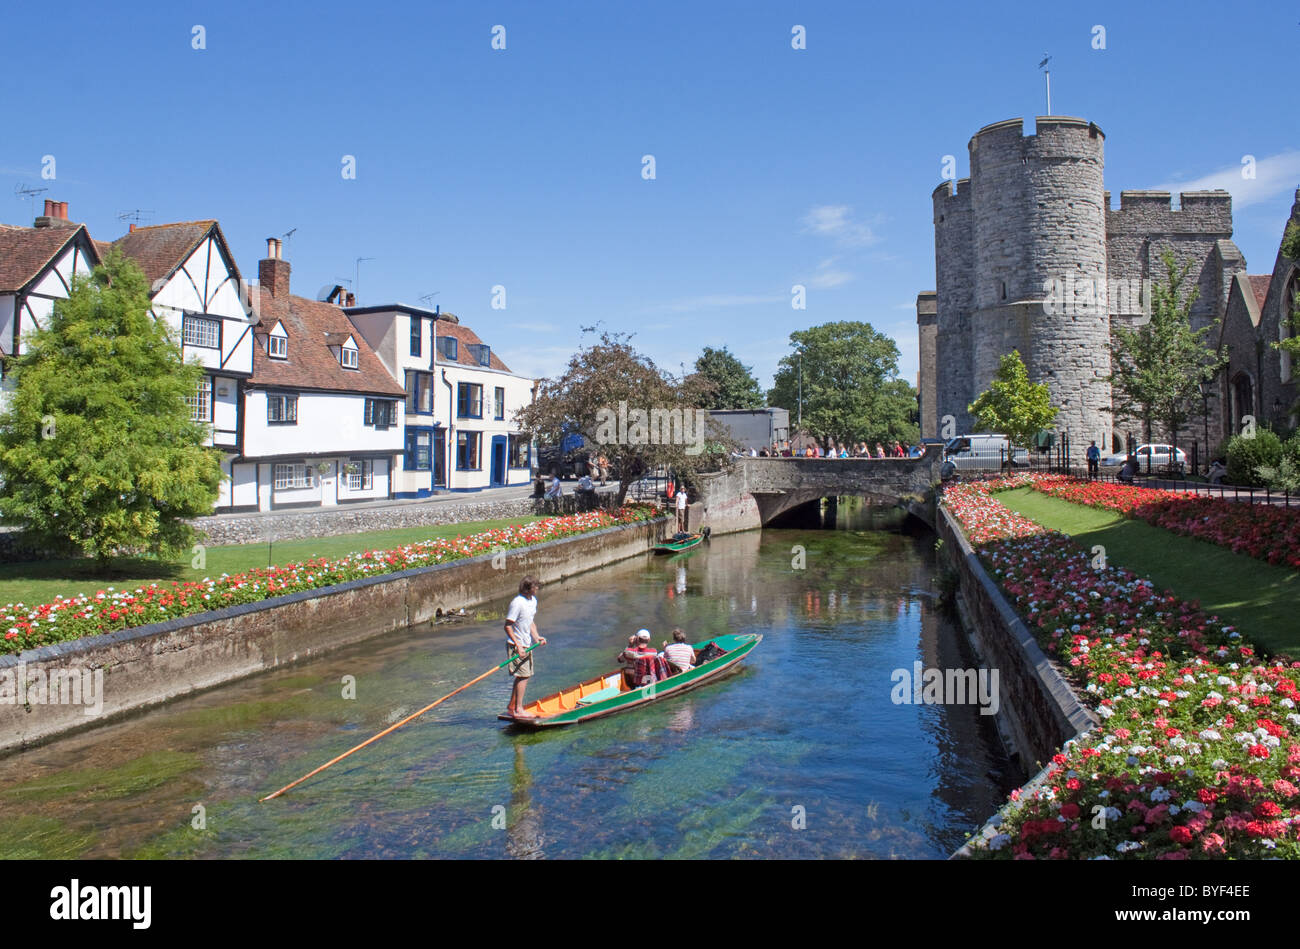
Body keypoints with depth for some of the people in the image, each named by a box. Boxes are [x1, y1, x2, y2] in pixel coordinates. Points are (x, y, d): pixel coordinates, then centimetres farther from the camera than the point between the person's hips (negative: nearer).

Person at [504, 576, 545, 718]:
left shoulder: (533, 601, 8)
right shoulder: (517, 603, -20)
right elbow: (507, 626, -19)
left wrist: (536, 637, 3)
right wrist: (518, 645, -23)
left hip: (526, 645, 9)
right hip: (516, 645, -9)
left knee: (523, 676, 13)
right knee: (523, 675, -10)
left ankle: (511, 707, 22)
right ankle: (518, 710, -4)